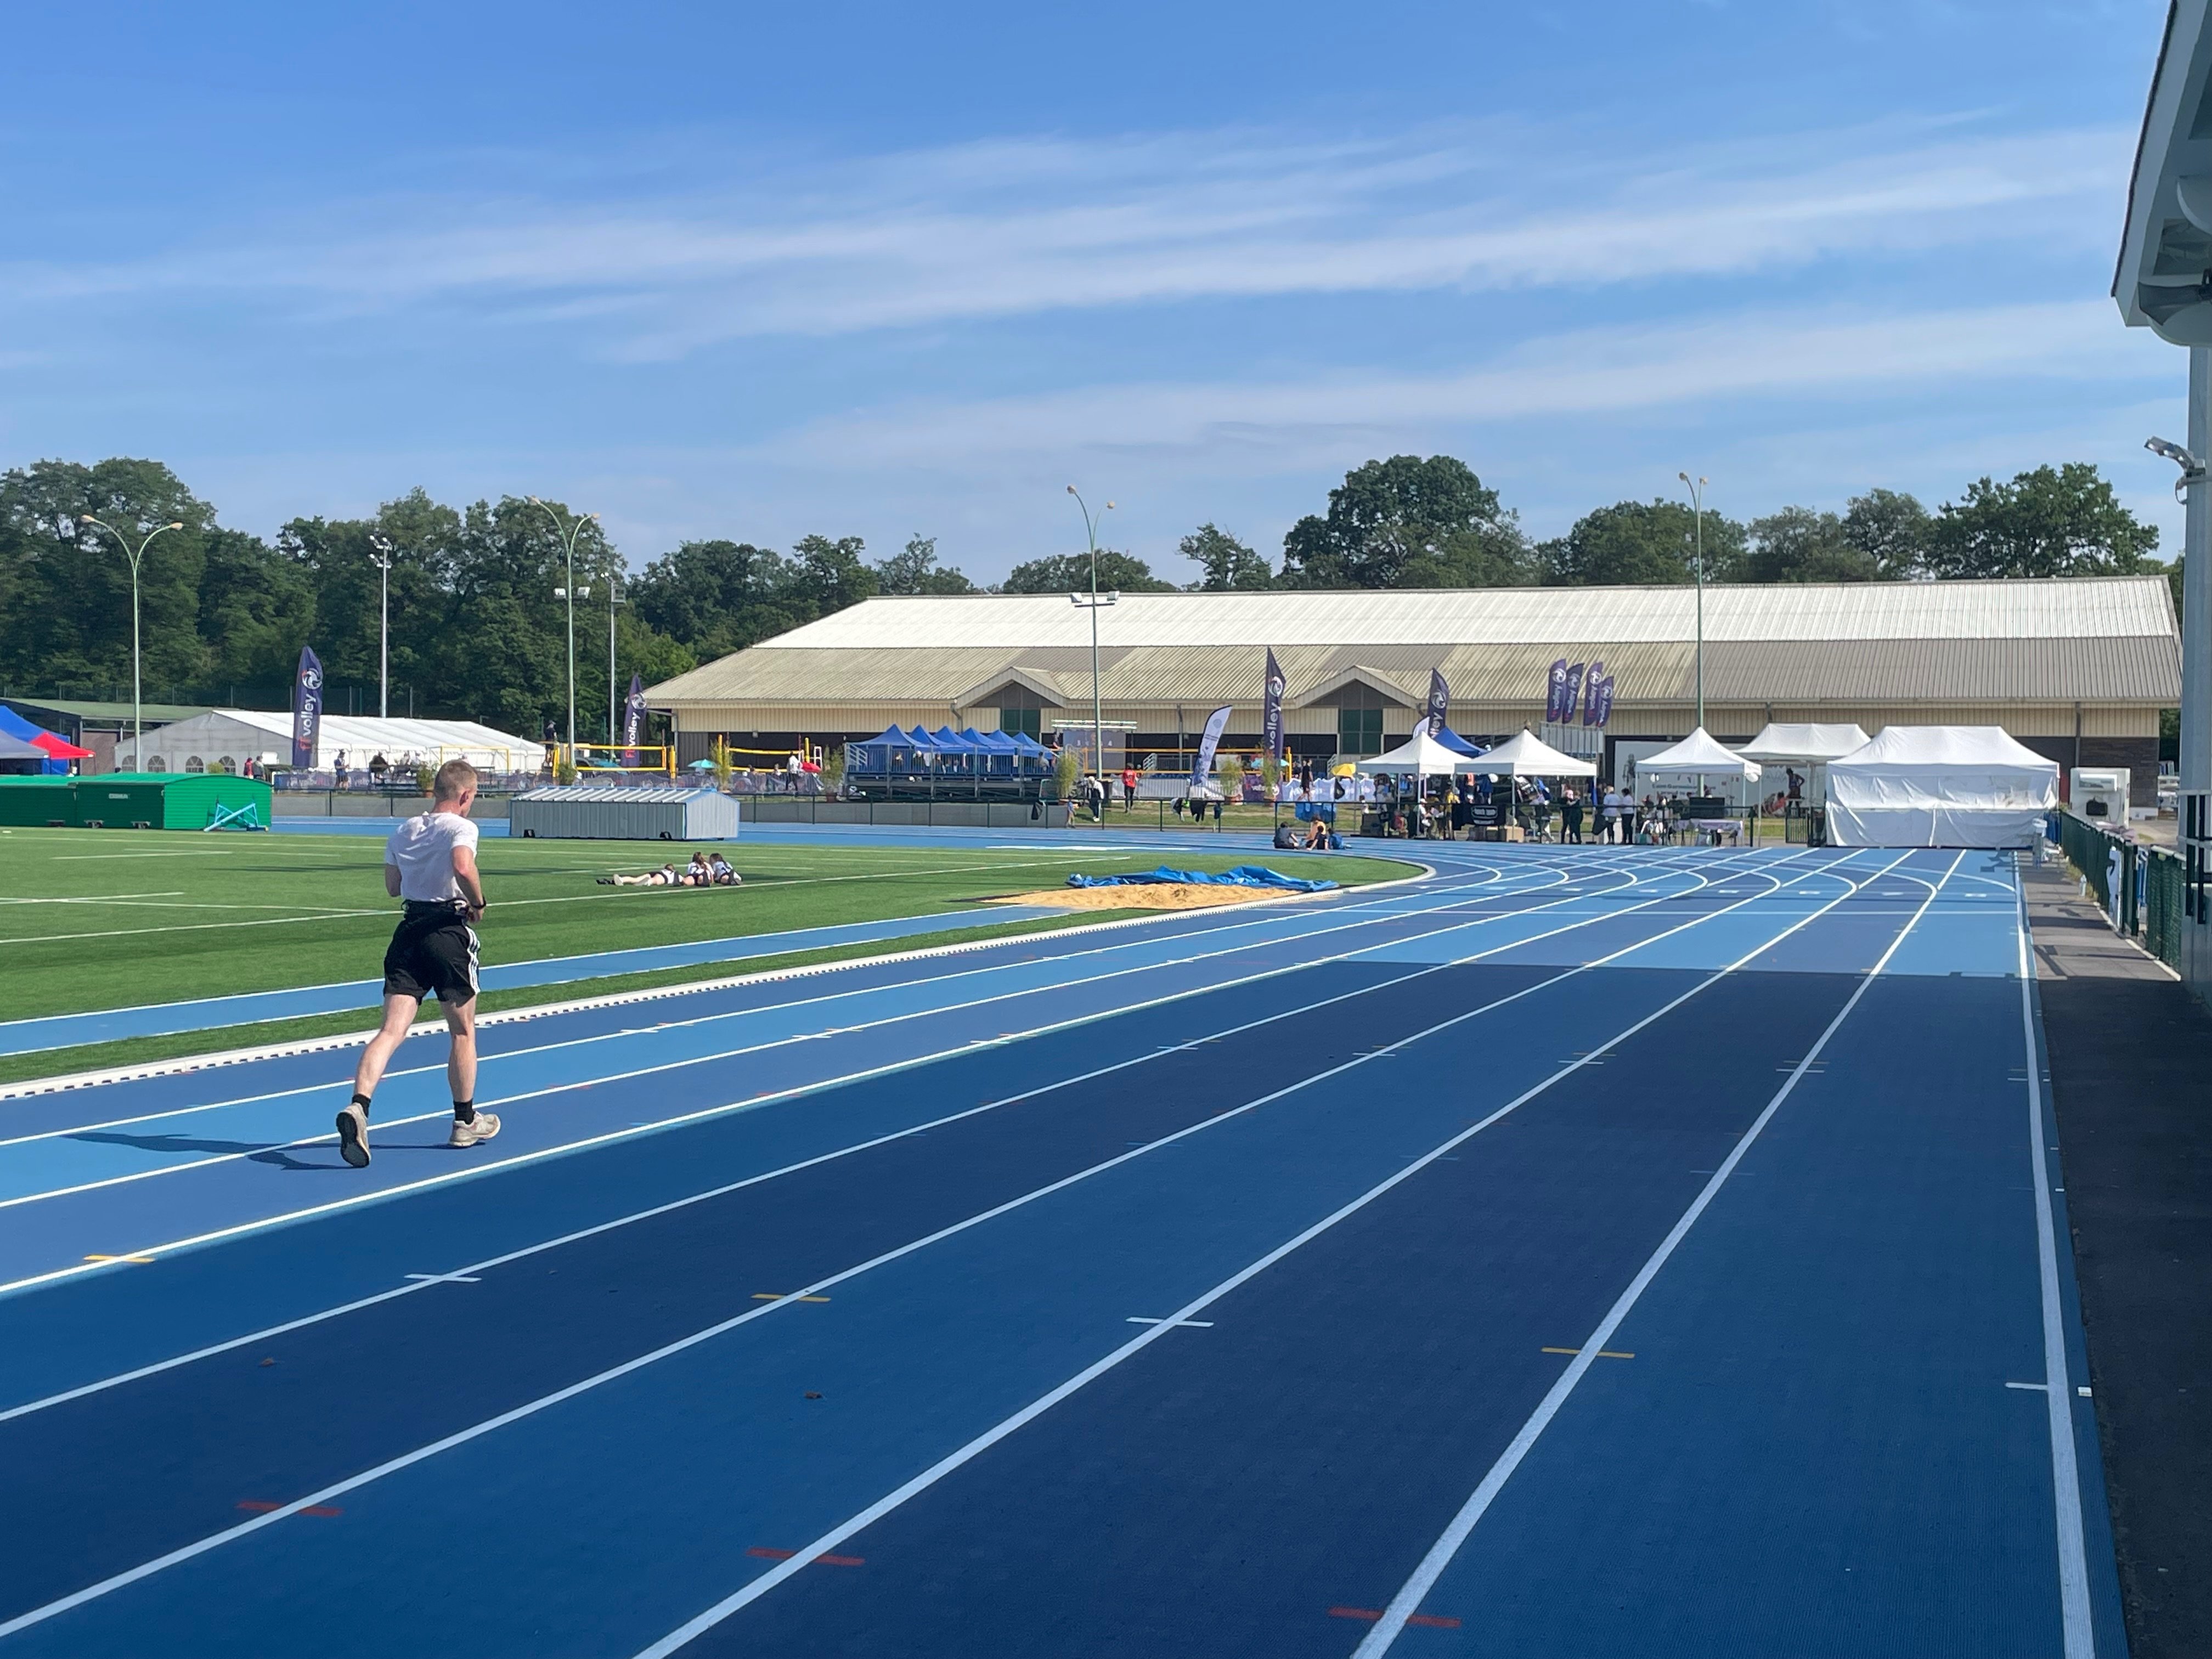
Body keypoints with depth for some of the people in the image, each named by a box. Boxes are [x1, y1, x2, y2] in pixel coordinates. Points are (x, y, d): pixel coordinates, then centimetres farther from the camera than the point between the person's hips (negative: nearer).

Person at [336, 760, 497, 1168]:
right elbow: (463, 866, -29)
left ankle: (358, 1106, -27)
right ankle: (465, 1122, 24)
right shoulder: (460, 828, -9)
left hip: (408, 932, 5)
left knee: (391, 1030, -4)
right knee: (463, 1032, 12)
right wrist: (478, 903, -14)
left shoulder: (404, 831, 13)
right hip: (449, 932, -5)